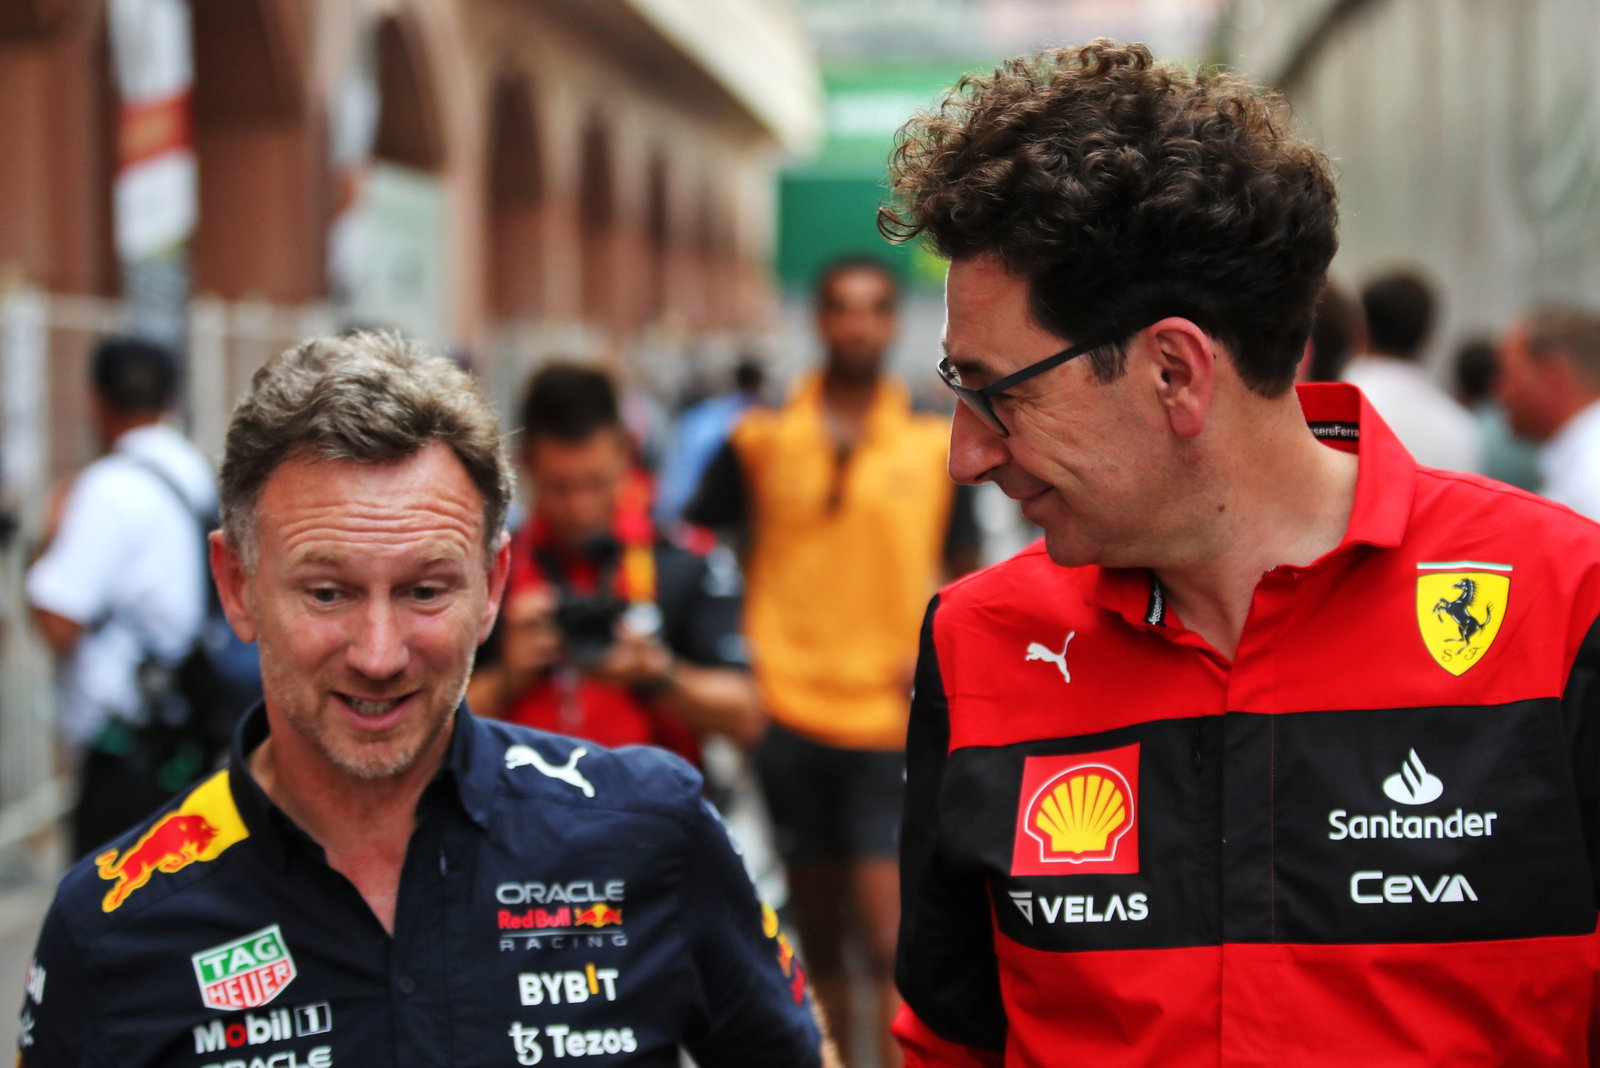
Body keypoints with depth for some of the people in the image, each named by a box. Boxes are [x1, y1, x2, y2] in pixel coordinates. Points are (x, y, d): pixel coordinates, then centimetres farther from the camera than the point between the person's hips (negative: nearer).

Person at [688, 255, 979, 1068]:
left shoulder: (936, 444, 3)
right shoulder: (762, 439, 3)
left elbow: (964, 575, 10)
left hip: (892, 724, -1)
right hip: (790, 714, 2)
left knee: (889, 942, -10)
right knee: (819, 936, 12)